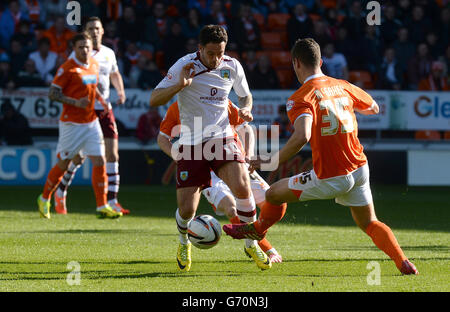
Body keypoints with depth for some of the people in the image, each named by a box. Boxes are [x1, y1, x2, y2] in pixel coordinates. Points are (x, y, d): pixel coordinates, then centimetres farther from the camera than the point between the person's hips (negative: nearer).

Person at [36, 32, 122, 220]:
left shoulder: (94, 64, 9)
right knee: (64, 163, 3)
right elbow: (52, 94, -13)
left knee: (99, 161, -4)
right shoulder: (67, 68, -12)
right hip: (71, 124, -6)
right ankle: (44, 199, 24)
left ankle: (102, 207, 0)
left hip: (91, 122, 6)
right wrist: (75, 102, -23)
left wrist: (102, 101, 8)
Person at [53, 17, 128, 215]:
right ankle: (60, 193, 21)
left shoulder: (109, 53, 11)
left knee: (112, 154, -5)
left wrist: (120, 91, 12)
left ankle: (111, 201, -1)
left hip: (105, 110, 4)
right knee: (78, 157, -2)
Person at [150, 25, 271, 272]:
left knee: (242, 188, -23)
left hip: (222, 138, 2)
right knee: (187, 209, -7)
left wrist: (245, 109, -3)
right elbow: (154, 100, -8)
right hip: (191, 143, -2)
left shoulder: (232, 67, 1)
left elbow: (245, 96, 20)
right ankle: (184, 242, 29)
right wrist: (180, 85, -23)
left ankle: (251, 243, 0)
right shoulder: (184, 66, -8)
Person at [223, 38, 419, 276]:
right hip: (359, 170, 6)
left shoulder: (300, 98, -13)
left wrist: (270, 162, -23)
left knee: (274, 193, 15)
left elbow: (302, 136, -31)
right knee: (369, 224, 20)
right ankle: (403, 263, 2)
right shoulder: (344, 87, 7)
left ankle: (256, 230, 40)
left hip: (330, 178, -6)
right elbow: (373, 108, 25)